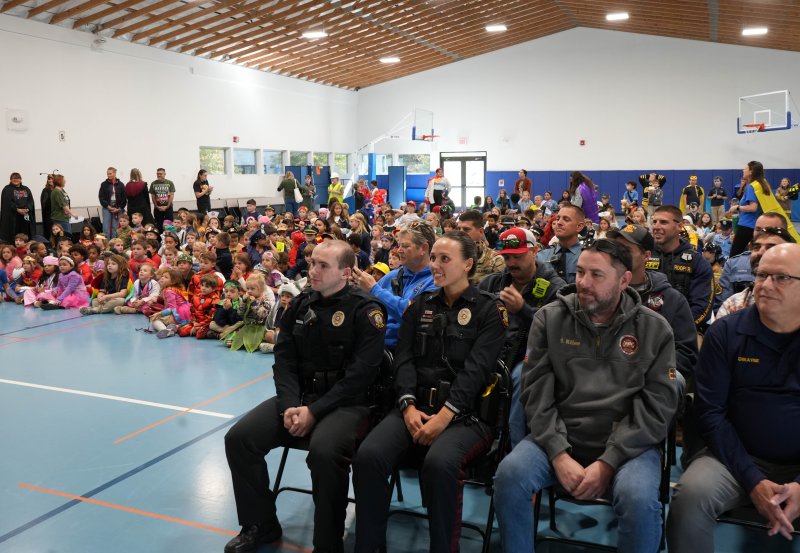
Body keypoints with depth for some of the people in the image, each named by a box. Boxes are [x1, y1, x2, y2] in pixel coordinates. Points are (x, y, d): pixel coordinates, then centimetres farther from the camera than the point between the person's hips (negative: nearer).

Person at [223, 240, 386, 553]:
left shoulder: (365, 309, -8)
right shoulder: (300, 305, 9)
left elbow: (362, 372, -15)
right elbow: (284, 358, 7)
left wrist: (315, 411, -20)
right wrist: (289, 404, -11)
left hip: (347, 402, -6)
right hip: (298, 397, 6)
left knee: (324, 451, -35)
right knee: (238, 438, -10)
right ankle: (260, 526, 10)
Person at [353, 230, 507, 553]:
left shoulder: (489, 310, 2)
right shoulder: (420, 306, 16)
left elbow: (476, 369, -10)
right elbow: (404, 359, 6)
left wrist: (445, 415, -21)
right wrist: (408, 405, -12)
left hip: (466, 413, -3)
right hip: (416, 406, 4)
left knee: (439, 463, -35)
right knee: (368, 456, -24)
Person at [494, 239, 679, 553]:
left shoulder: (654, 329, 0)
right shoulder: (550, 318, 3)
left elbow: (657, 407, -5)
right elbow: (537, 393, -2)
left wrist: (608, 462, -15)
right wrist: (558, 454, -15)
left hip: (627, 445, -1)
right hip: (558, 439, 1)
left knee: (640, 499, -30)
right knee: (510, 474, -26)